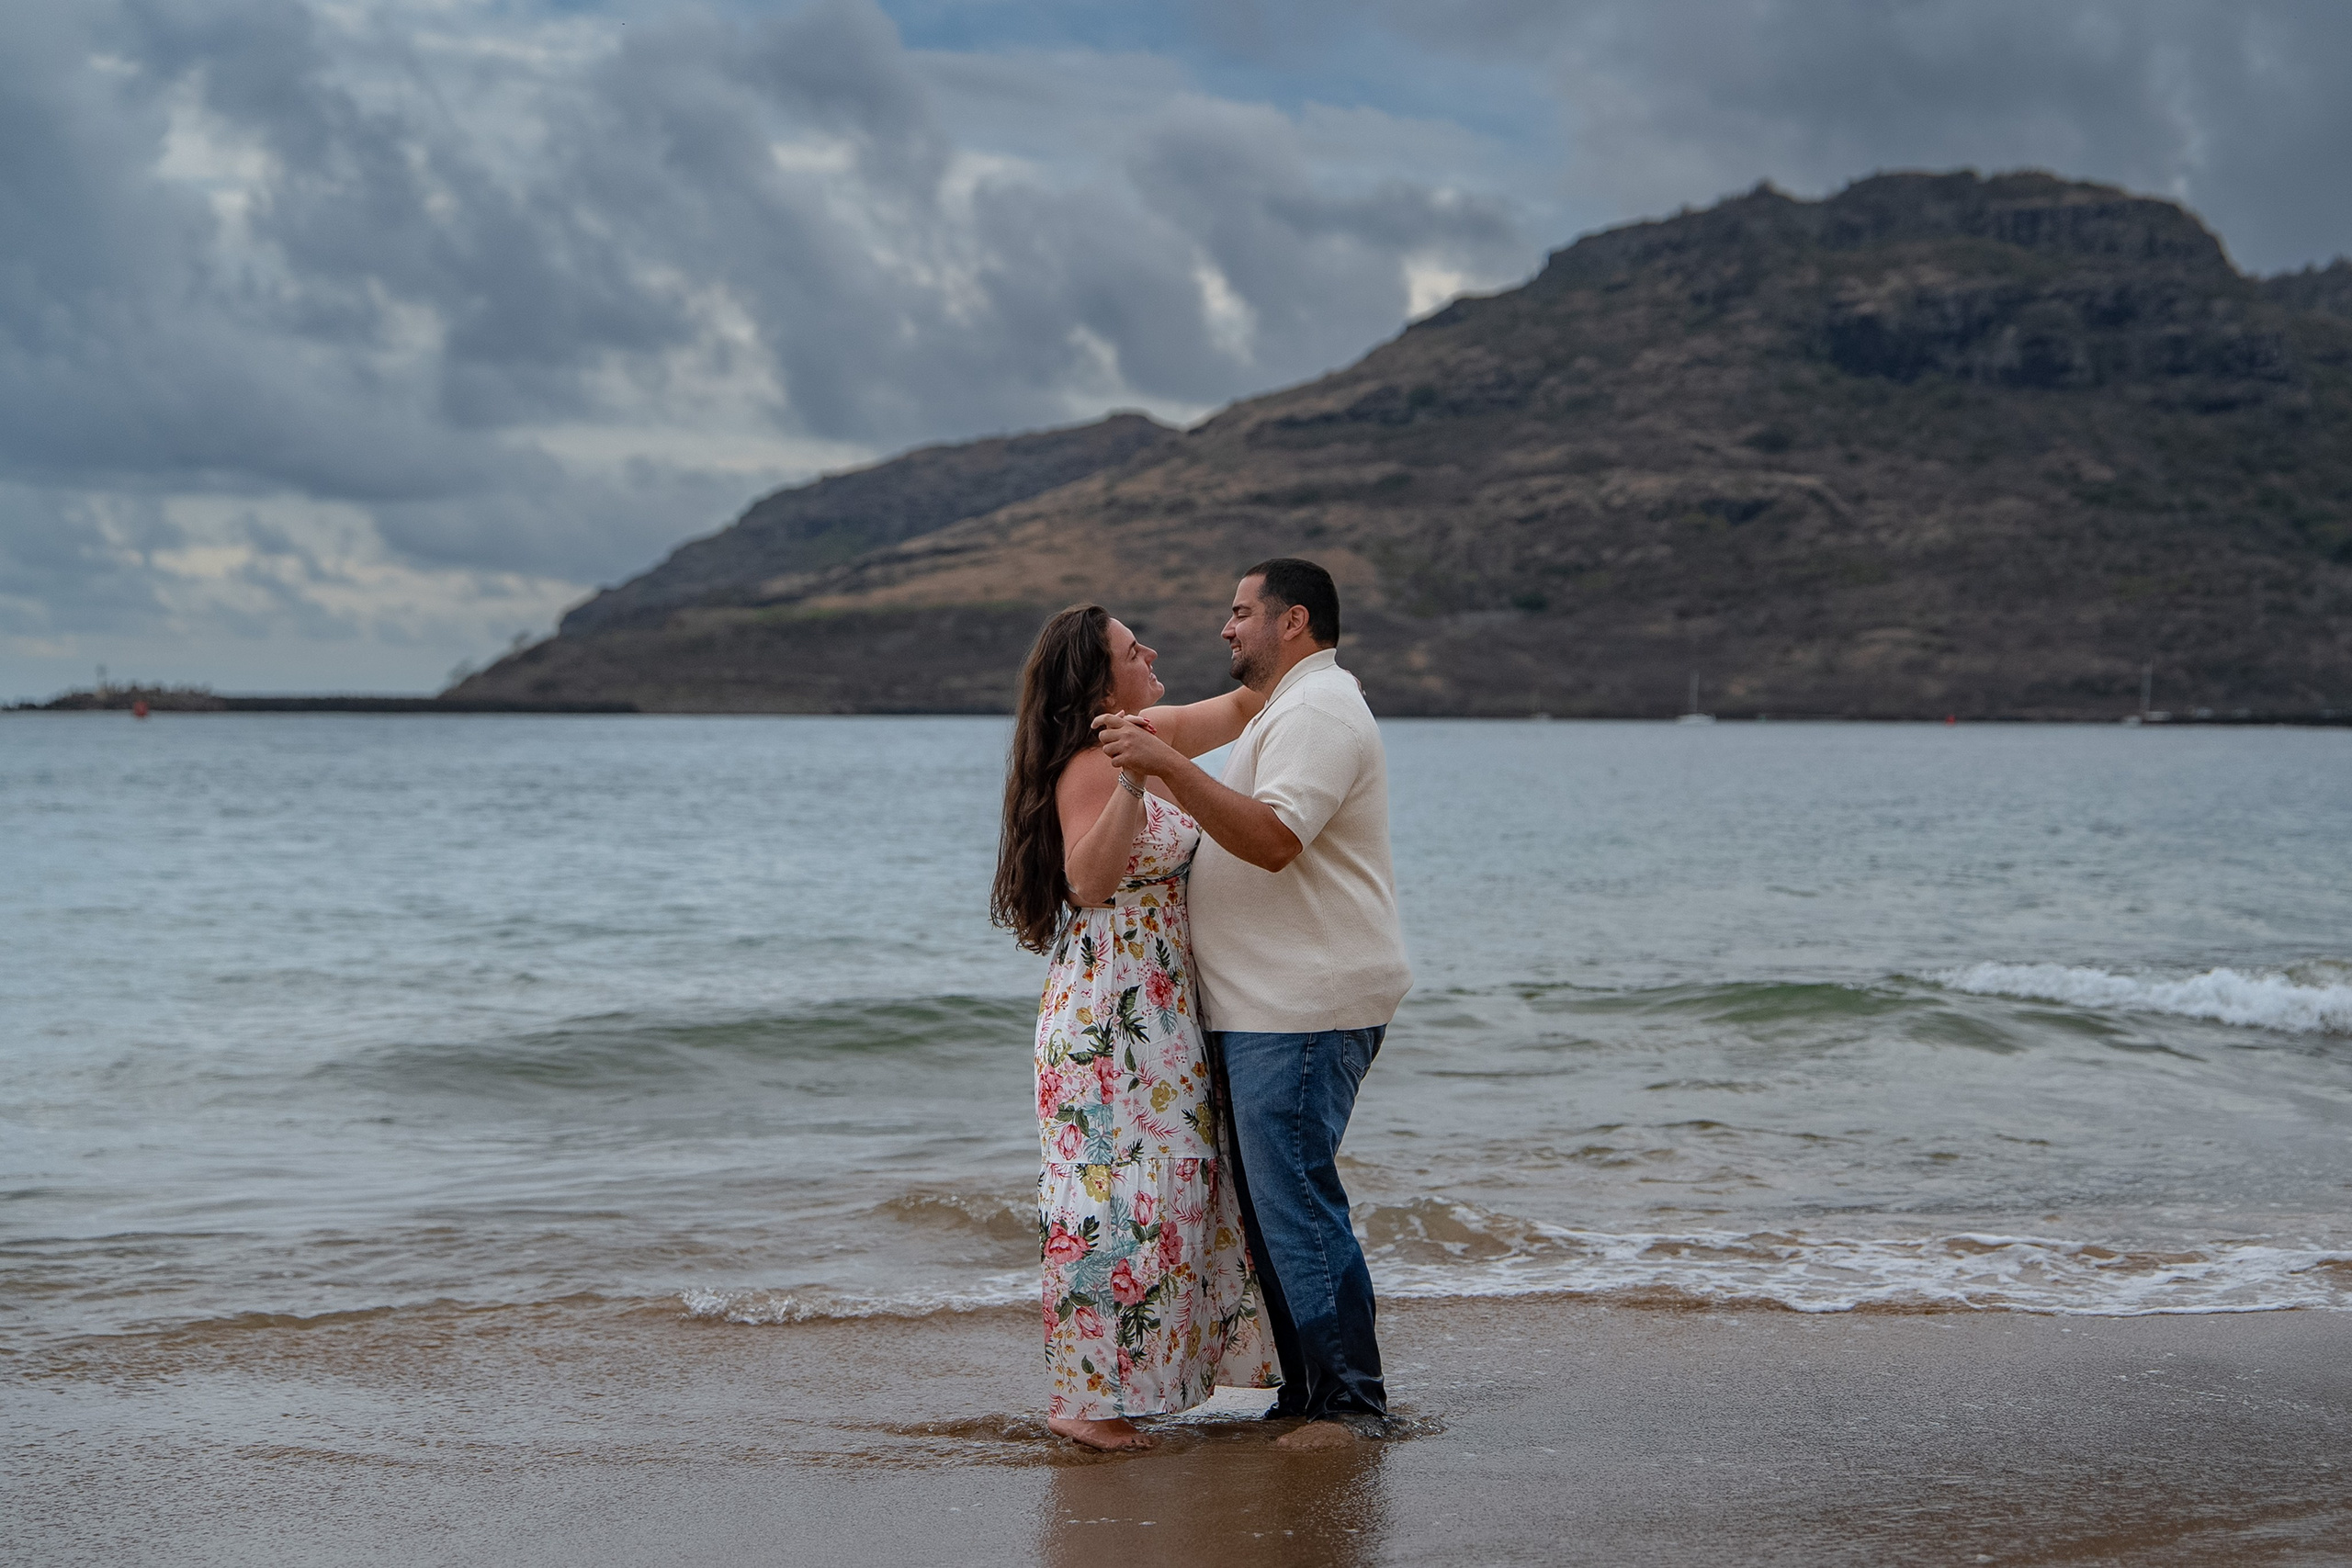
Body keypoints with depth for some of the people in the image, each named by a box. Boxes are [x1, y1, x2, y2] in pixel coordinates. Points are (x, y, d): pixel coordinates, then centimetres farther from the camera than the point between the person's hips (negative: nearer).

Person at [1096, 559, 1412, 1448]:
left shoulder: (1316, 712, -13)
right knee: (1271, 1202, 12)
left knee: (1295, 1199, -10)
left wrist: (1166, 766, -31)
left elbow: (1273, 839, -27)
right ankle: (1305, 1394, 17)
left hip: (1306, 1008, -11)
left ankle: (1351, 1400, -4)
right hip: (1267, 1007, 11)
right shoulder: (1292, 708, 23)